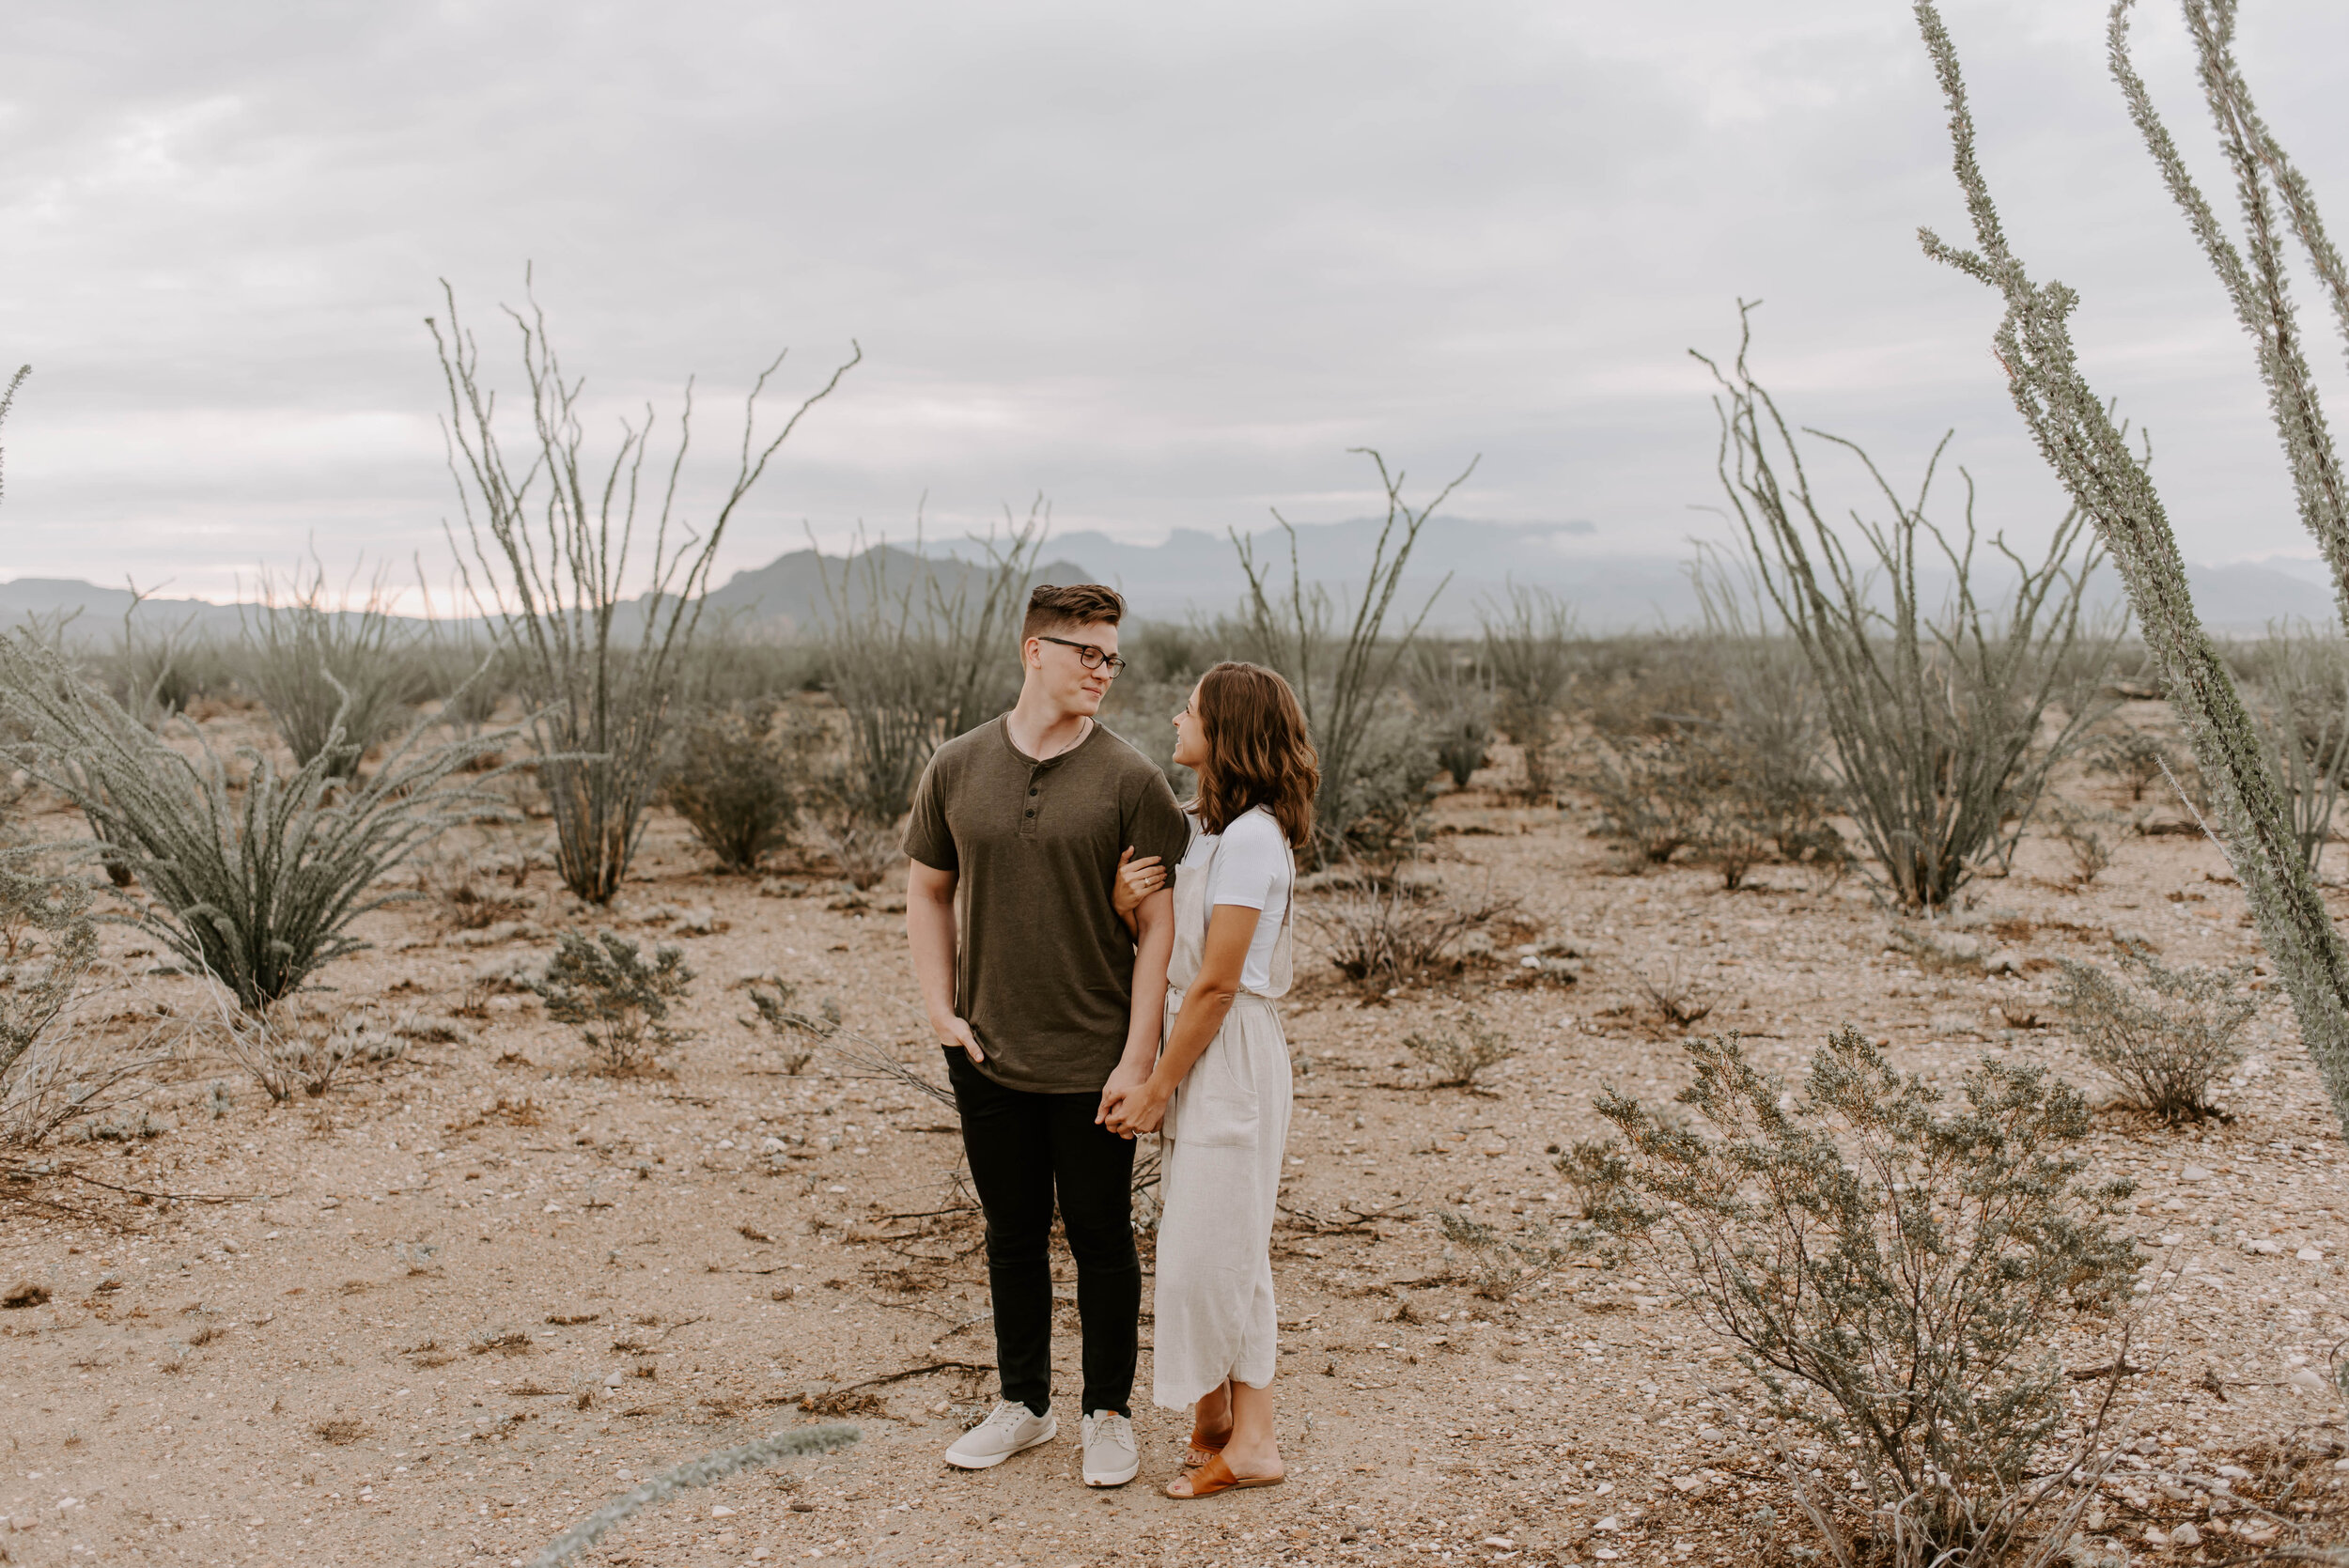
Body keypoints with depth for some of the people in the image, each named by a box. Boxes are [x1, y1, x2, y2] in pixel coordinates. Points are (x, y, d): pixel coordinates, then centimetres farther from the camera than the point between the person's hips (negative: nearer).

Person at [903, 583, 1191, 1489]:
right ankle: (1024, 1405, 33)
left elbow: (1158, 924, -8)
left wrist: (1138, 1054, -12)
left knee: (1101, 1241, 9)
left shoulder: (1129, 780, -7)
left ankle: (1109, 1415, 26)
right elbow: (927, 892, 12)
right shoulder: (957, 769, 1)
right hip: (988, 1057, 3)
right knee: (1012, 1236, 16)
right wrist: (940, 1009, 2)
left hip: (1092, 1063, -3)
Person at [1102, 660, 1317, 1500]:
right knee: (1196, 1238, 13)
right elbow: (1167, 952, 13)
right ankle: (1213, 1418, 24)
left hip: (1231, 1053, -9)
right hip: (1191, 1050, 9)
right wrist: (1128, 904, -9)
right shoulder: (1196, 823, 10)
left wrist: (1156, 1088, -12)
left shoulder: (1250, 836, -18)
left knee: (1214, 1247, -2)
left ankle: (1250, 1440, 11)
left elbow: (1216, 984, -18)